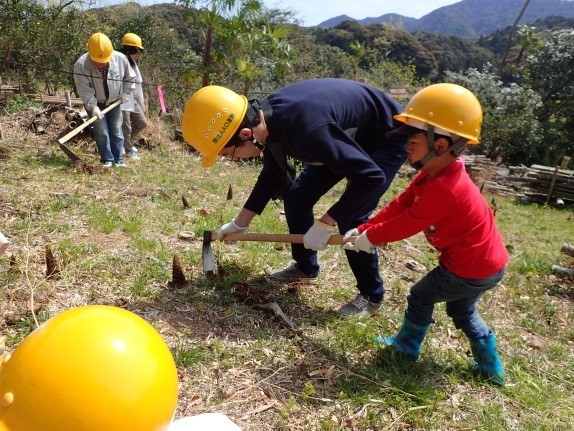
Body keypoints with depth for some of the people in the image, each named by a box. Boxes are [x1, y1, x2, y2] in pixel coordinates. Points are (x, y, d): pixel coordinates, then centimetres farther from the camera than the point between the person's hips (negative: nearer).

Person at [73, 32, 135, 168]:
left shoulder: (121, 59, -21)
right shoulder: (81, 65, -28)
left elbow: (130, 78, -1)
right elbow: (84, 90, -26)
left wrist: (125, 95, -5)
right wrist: (93, 106, -35)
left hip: (114, 102, 2)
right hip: (94, 103, -2)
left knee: (116, 131, 5)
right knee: (101, 132, -6)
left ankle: (118, 160, 15)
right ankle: (107, 159, 8)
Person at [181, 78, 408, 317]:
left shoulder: (306, 129, -43)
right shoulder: (268, 115, -14)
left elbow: (371, 176, -37)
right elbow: (272, 172, 4)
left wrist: (325, 223, -31)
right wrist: (240, 222, 7)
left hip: (386, 137, -8)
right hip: (349, 135, 8)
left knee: (350, 217, -18)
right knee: (296, 197, 4)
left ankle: (371, 296, 5)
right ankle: (306, 267, 26)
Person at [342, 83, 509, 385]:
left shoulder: (442, 188, -32)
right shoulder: (435, 173, 1)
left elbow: (407, 222, -24)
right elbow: (400, 205, 0)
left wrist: (370, 236, -8)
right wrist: (361, 230, -5)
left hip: (469, 270, -10)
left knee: (420, 297, 9)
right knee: (462, 310, 27)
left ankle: (407, 347, 30)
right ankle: (492, 368, 38)